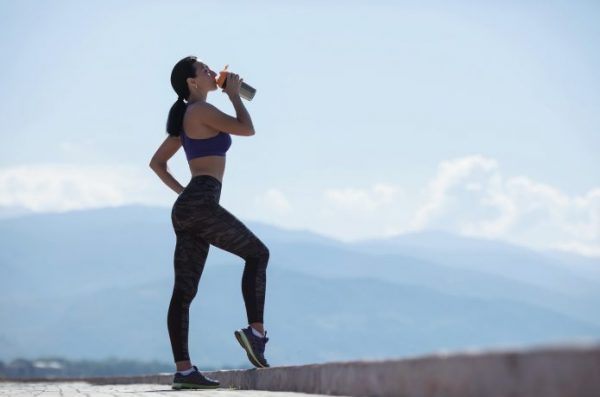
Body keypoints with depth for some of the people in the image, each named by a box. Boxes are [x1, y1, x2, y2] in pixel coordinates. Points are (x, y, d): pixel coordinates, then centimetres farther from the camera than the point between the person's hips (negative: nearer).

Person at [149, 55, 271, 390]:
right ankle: (256, 331, -7)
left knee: (184, 290, 1)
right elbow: (247, 129, -8)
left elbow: (157, 162, 29)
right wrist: (234, 94, 6)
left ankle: (184, 369, -3)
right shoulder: (202, 111, -4)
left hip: (186, 208, 9)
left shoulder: (186, 119, 24)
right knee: (257, 253, 2)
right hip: (202, 203, -9)